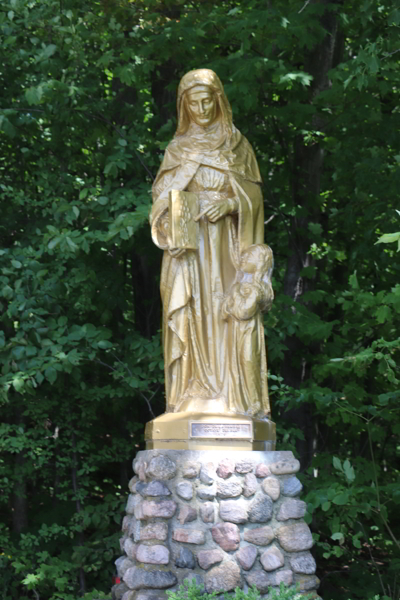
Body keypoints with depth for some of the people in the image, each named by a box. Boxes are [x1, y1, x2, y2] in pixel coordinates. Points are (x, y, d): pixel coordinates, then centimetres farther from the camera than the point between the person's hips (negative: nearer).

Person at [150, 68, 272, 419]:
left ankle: (238, 401, -8)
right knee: (192, 317, -8)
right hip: (189, 247, 1)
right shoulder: (177, 149, 13)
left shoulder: (236, 144, 11)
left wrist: (230, 204, -14)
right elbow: (161, 197, 8)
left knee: (229, 315, -9)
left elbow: (253, 193, 6)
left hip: (226, 247, 0)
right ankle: (194, 400, -8)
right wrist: (170, 229, -11)